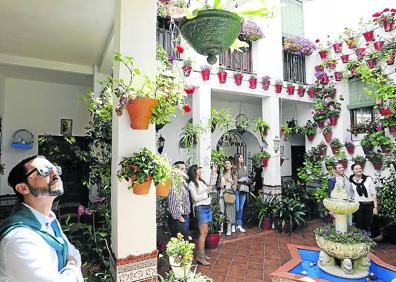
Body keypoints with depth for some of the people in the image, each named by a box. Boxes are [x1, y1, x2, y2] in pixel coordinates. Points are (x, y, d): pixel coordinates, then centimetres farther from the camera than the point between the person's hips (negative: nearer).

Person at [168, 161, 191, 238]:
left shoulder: (184, 183, 11)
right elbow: (173, 203, -24)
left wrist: (188, 211, 13)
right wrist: (179, 217, -18)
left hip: (185, 217, 9)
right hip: (178, 219, -9)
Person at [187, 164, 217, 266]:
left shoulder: (202, 181, 11)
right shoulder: (192, 184, -10)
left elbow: (211, 184, 27)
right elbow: (195, 198, -15)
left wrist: (213, 172, 21)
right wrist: (206, 192, -12)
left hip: (208, 207, 8)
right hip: (200, 208, -8)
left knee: (204, 232, 12)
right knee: (203, 233, -7)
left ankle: (201, 253, 22)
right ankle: (200, 257, 1)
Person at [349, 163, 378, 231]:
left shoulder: (368, 179, 0)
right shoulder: (350, 181, -2)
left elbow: (374, 194, 2)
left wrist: (375, 207, -1)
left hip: (369, 206, 1)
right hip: (357, 206, -1)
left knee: (367, 226, 10)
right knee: (359, 226, 6)